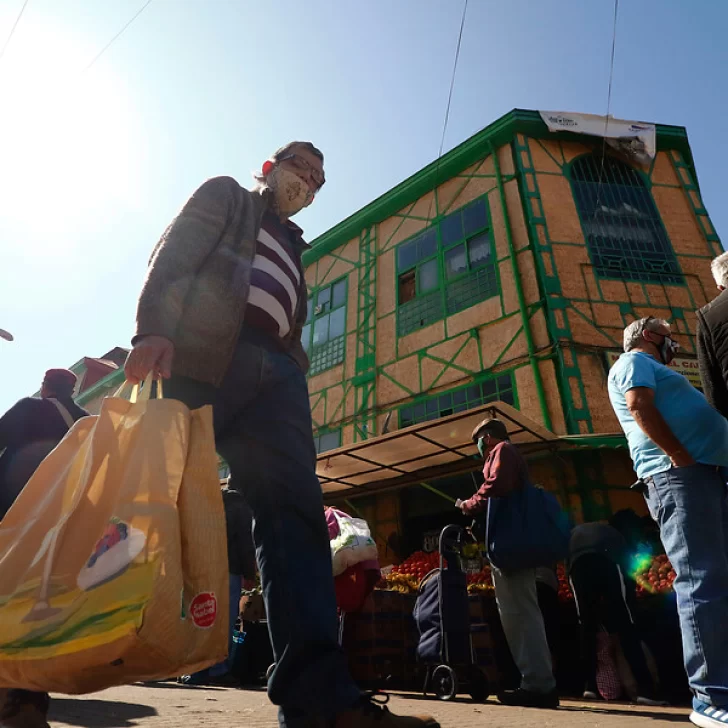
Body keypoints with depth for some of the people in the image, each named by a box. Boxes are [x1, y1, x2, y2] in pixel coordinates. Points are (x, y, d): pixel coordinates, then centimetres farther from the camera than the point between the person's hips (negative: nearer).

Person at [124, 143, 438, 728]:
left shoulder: (292, 247, 39)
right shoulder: (226, 194, 25)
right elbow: (171, 256, 5)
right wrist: (152, 328, -14)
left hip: (275, 368, 5)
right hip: (204, 351, -4)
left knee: (295, 509, -13)